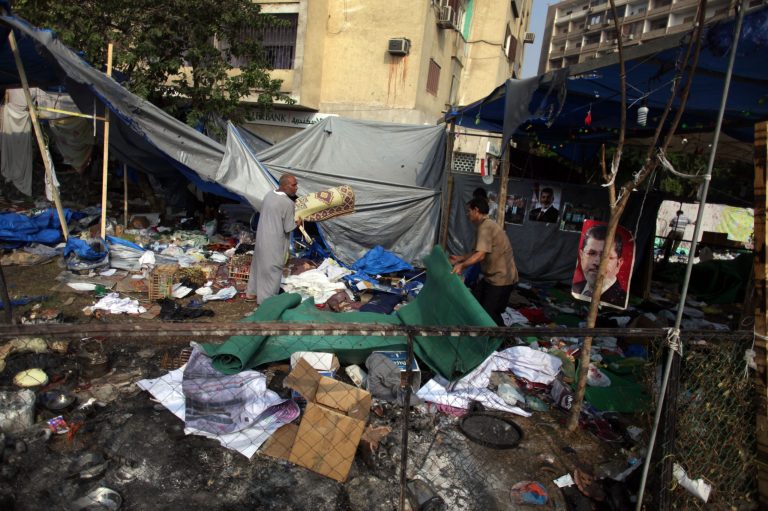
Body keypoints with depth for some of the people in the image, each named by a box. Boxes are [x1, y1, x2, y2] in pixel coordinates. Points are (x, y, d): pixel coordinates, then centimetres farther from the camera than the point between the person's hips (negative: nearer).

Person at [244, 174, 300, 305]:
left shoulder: (269, 195, 3)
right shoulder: (288, 203, -22)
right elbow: (288, 228, -17)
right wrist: (298, 222, 3)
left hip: (261, 237, 8)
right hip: (274, 242, -8)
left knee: (259, 264, 21)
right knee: (272, 269, 5)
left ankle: (251, 293, 35)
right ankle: (267, 300, 16)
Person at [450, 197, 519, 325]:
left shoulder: (485, 226, -20)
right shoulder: (486, 225, 12)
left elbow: (480, 255, -31)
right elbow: (477, 251, 21)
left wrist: (462, 265, -26)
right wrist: (460, 258, 21)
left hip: (501, 278, -10)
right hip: (493, 276, 10)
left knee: (489, 313, -5)